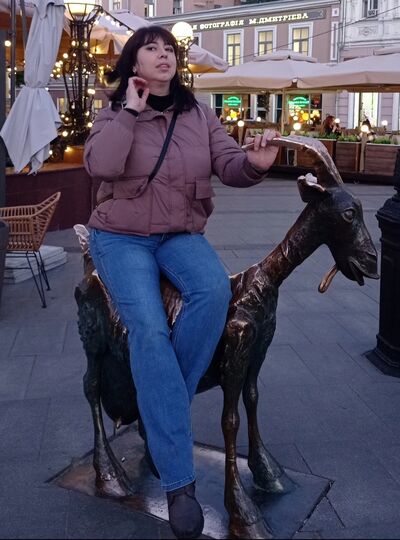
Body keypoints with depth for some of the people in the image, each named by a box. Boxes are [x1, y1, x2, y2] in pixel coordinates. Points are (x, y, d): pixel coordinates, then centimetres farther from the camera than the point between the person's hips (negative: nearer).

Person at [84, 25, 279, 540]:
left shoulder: (199, 114, 9)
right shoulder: (114, 114, 3)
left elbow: (228, 164, -2)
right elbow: (100, 166, -16)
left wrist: (254, 163, -24)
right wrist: (131, 111, -13)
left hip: (181, 235, 3)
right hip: (121, 236, -2)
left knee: (214, 290, -32)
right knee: (149, 327, -27)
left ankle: (162, 412, -16)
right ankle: (178, 481, -23)